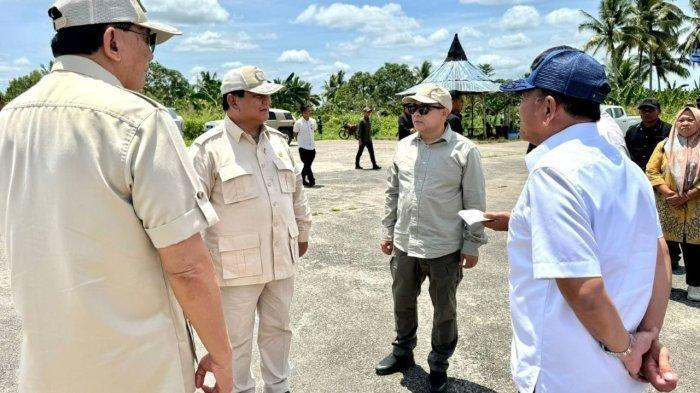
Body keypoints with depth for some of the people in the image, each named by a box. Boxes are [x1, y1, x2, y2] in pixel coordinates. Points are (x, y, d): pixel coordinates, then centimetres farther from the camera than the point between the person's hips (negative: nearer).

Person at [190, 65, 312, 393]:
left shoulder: (278, 141, 7)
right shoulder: (209, 147, -12)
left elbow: (296, 191, 17)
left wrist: (303, 233, 21)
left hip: (281, 259, 6)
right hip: (237, 265, -5)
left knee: (277, 328, 20)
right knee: (236, 338, 11)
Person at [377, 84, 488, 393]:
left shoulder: (464, 151, -10)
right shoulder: (404, 147, 4)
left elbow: (474, 203, -7)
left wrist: (472, 245, -7)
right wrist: (387, 231, 12)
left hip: (445, 250, -4)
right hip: (404, 246, 5)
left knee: (444, 311, 13)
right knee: (402, 303, 20)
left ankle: (439, 364, 34)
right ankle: (403, 352, 43)